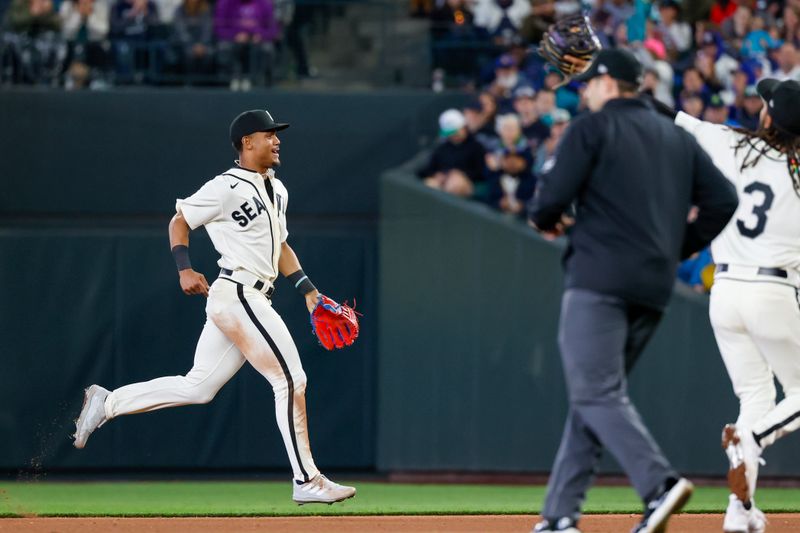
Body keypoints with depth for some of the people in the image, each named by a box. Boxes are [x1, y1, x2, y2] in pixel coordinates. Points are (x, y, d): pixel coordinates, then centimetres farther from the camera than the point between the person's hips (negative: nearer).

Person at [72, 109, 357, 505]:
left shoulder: (276, 190, 17)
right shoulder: (227, 187, -10)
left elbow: (280, 245, 26)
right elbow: (179, 220, -3)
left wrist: (307, 290, 18)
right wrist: (184, 269, -15)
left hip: (252, 300, 10)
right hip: (237, 294, -10)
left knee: (198, 387, 11)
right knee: (290, 379, -8)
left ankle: (108, 403, 17)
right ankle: (306, 481, -3)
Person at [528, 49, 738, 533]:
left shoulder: (592, 129, 0)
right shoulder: (678, 138, 19)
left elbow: (554, 196, -9)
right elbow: (723, 198, 10)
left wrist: (546, 219, 13)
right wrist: (681, 247, 18)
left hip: (601, 276, -7)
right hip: (656, 286, 7)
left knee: (598, 394, -12)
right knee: (594, 394, 12)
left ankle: (659, 484, -31)